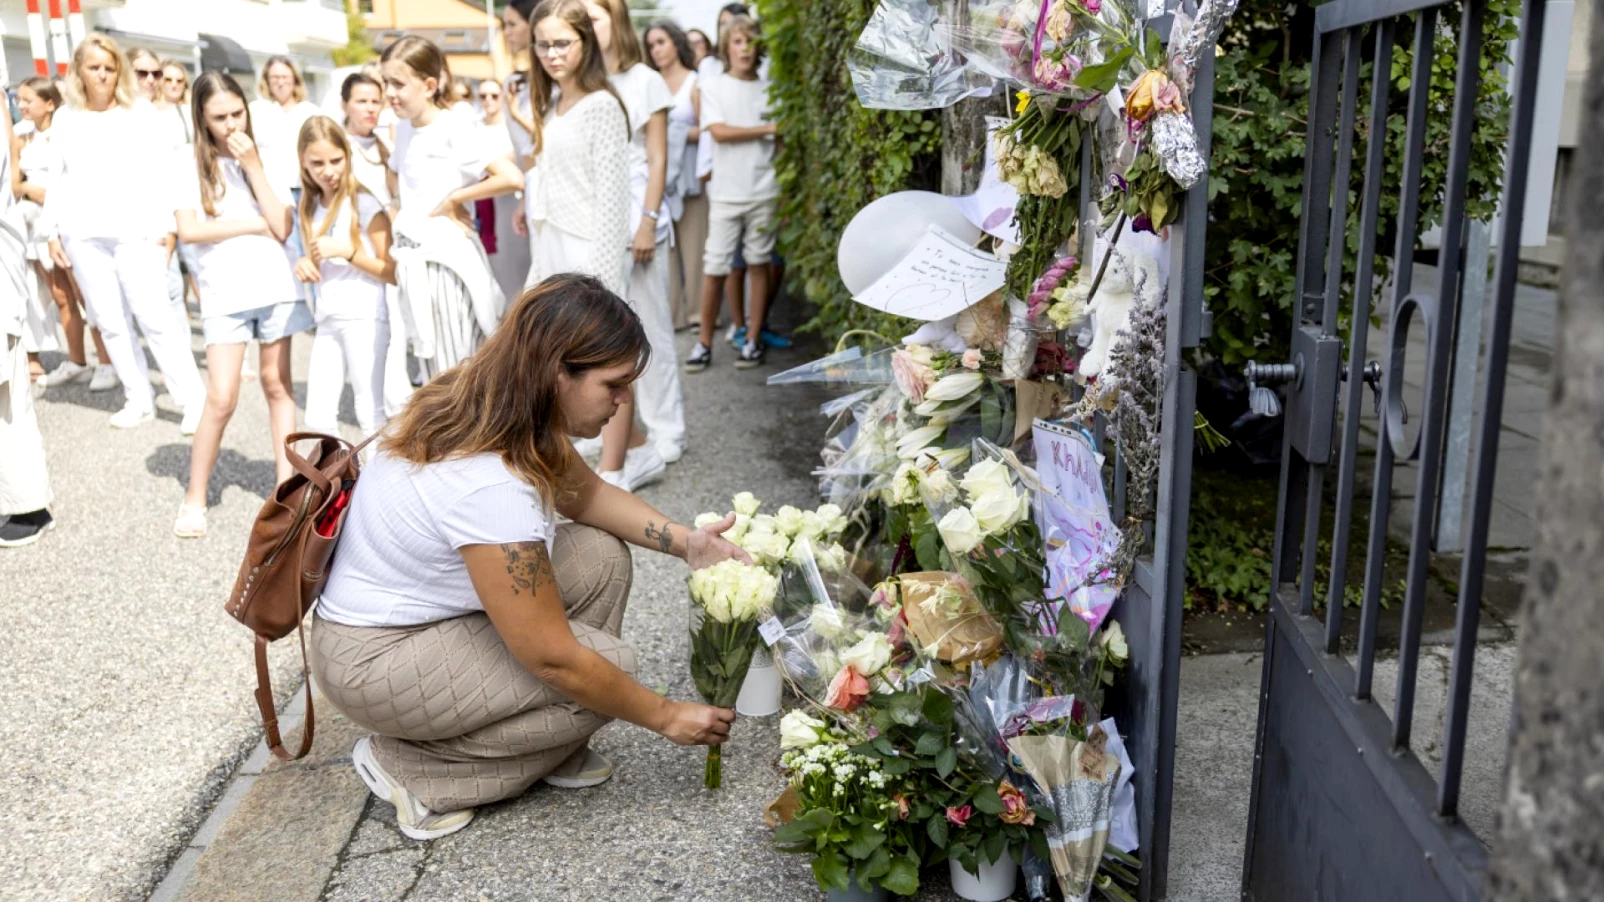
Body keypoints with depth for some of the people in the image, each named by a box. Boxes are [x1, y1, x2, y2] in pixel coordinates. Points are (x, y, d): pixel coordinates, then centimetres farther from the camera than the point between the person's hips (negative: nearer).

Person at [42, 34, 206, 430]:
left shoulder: (140, 119, 8)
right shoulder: (65, 124, 14)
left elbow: (162, 175, 3)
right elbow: (58, 182, 15)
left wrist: (168, 226, -5)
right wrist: (52, 232, 7)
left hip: (136, 232, -3)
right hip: (84, 236, 3)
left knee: (154, 316, -11)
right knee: (110, 321, 4)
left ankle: (194, 399, -8)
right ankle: (138, 398, 11)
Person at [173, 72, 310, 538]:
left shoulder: (264, 157, 4)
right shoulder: (191, 162, 0)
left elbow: (282, 227, -7)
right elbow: (189, 230, -11)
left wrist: (253, 167, -10)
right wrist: (255, 225, -9)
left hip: (274, 285, 2)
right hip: (224, 293, -2)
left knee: (277, 383, 9)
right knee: (221, 398, -6)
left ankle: (286, 483, 16)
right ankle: (194, 497, 7)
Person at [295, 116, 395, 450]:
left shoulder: (364, 204, -7)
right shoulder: (311, 207, 13)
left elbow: (393, 271, -9)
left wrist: (345, 251, -17)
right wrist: (305, 264, 3)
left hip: (365, 318, -7)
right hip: (327, 320, 7)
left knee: (371, 414, -5)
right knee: (318, 418, 6)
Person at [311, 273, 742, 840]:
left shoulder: (486, 405, -8)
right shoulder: (492, 487, -35)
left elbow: (584, 494, 9)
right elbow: (554, 658, -27)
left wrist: (684, 541, -6)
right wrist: (666, 718, -15)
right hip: (375, 661, -9)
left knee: (602, 555, 0)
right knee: (609, 665, -14)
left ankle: (552, 752, 10)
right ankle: (410, 768, -2)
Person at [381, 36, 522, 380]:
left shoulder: (454, 128, -12)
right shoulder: (403, 129, 9)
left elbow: (512, 178, -24)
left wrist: (454, 198, -13)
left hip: (448, 257, -7)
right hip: (415, 259, 7)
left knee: (457, 368, -2)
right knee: (432, 366, 13)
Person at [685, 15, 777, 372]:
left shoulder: (769, 90, 8)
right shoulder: (713, 87, 4)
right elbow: (719, 132, -9)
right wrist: (767, 129, -7)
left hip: (764, 191, 1)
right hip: (725, 193, -1)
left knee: (758, 263, 4)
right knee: (714, 268, -2)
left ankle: (753, 339, 12)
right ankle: (705, 343, 8)